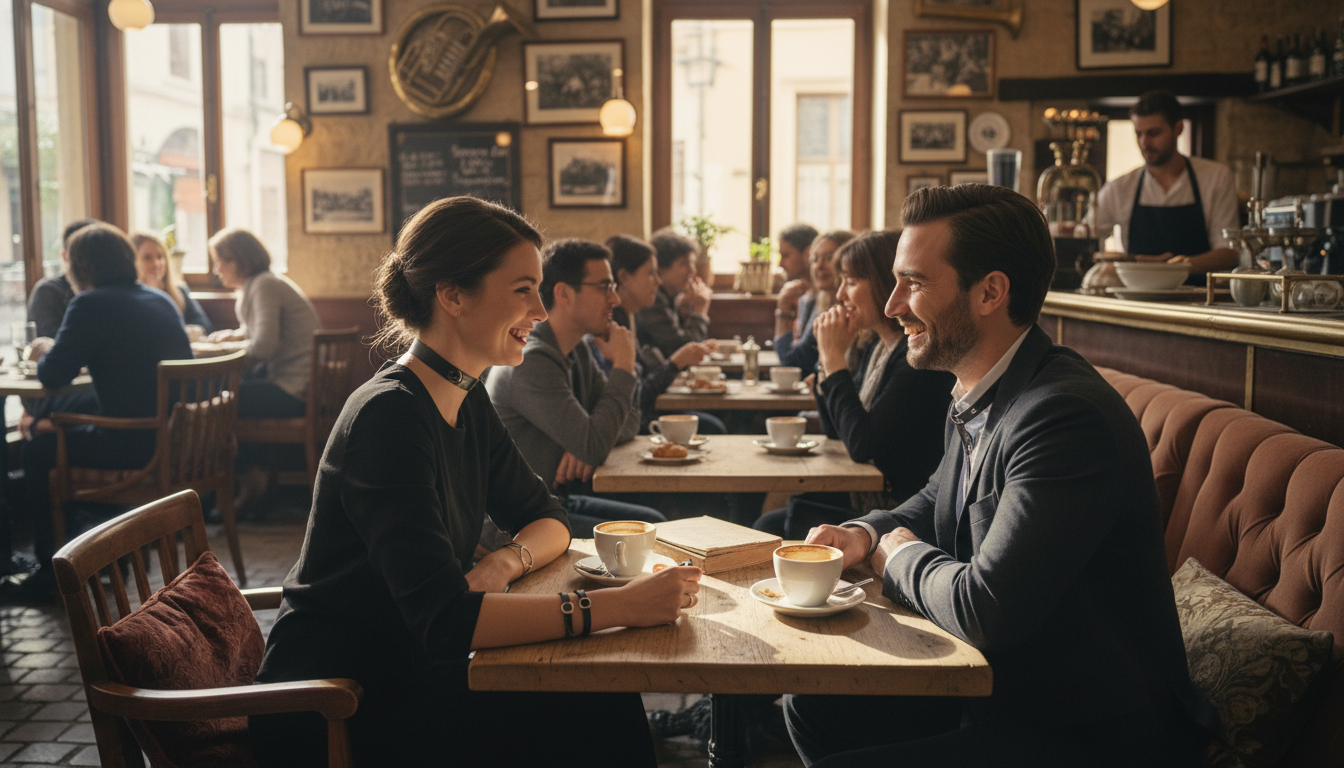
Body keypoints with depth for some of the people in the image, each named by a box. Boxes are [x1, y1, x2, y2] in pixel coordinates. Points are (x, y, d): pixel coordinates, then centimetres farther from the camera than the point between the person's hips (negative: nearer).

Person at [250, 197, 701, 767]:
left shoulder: (467, 405, 4)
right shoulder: (389, 416, -25)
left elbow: (546, 520, 12)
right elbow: (443, 621, -33)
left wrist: (507, 562, -12)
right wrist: (621, 605, -32)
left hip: (403, 672, 8)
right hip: (329, 717, -8)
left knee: (606, 703, -9)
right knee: (593, 717, -16)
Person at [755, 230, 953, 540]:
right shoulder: (874, 345, 9)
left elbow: (862, 446, -26)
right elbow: (835, 430, 17)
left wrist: (835, 357, -17)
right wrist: (829, 357, 3)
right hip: (861, 497, 9)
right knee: (768, 525, 2)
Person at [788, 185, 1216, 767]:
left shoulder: (1066, 414, -28)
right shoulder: (973, 400, 3)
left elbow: (982, 612, -32)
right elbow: (937, 501, 23)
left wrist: (900, 556, -10)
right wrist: (865, 535, 2)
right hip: (1002, 686, 9)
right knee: (812, 706, 11)